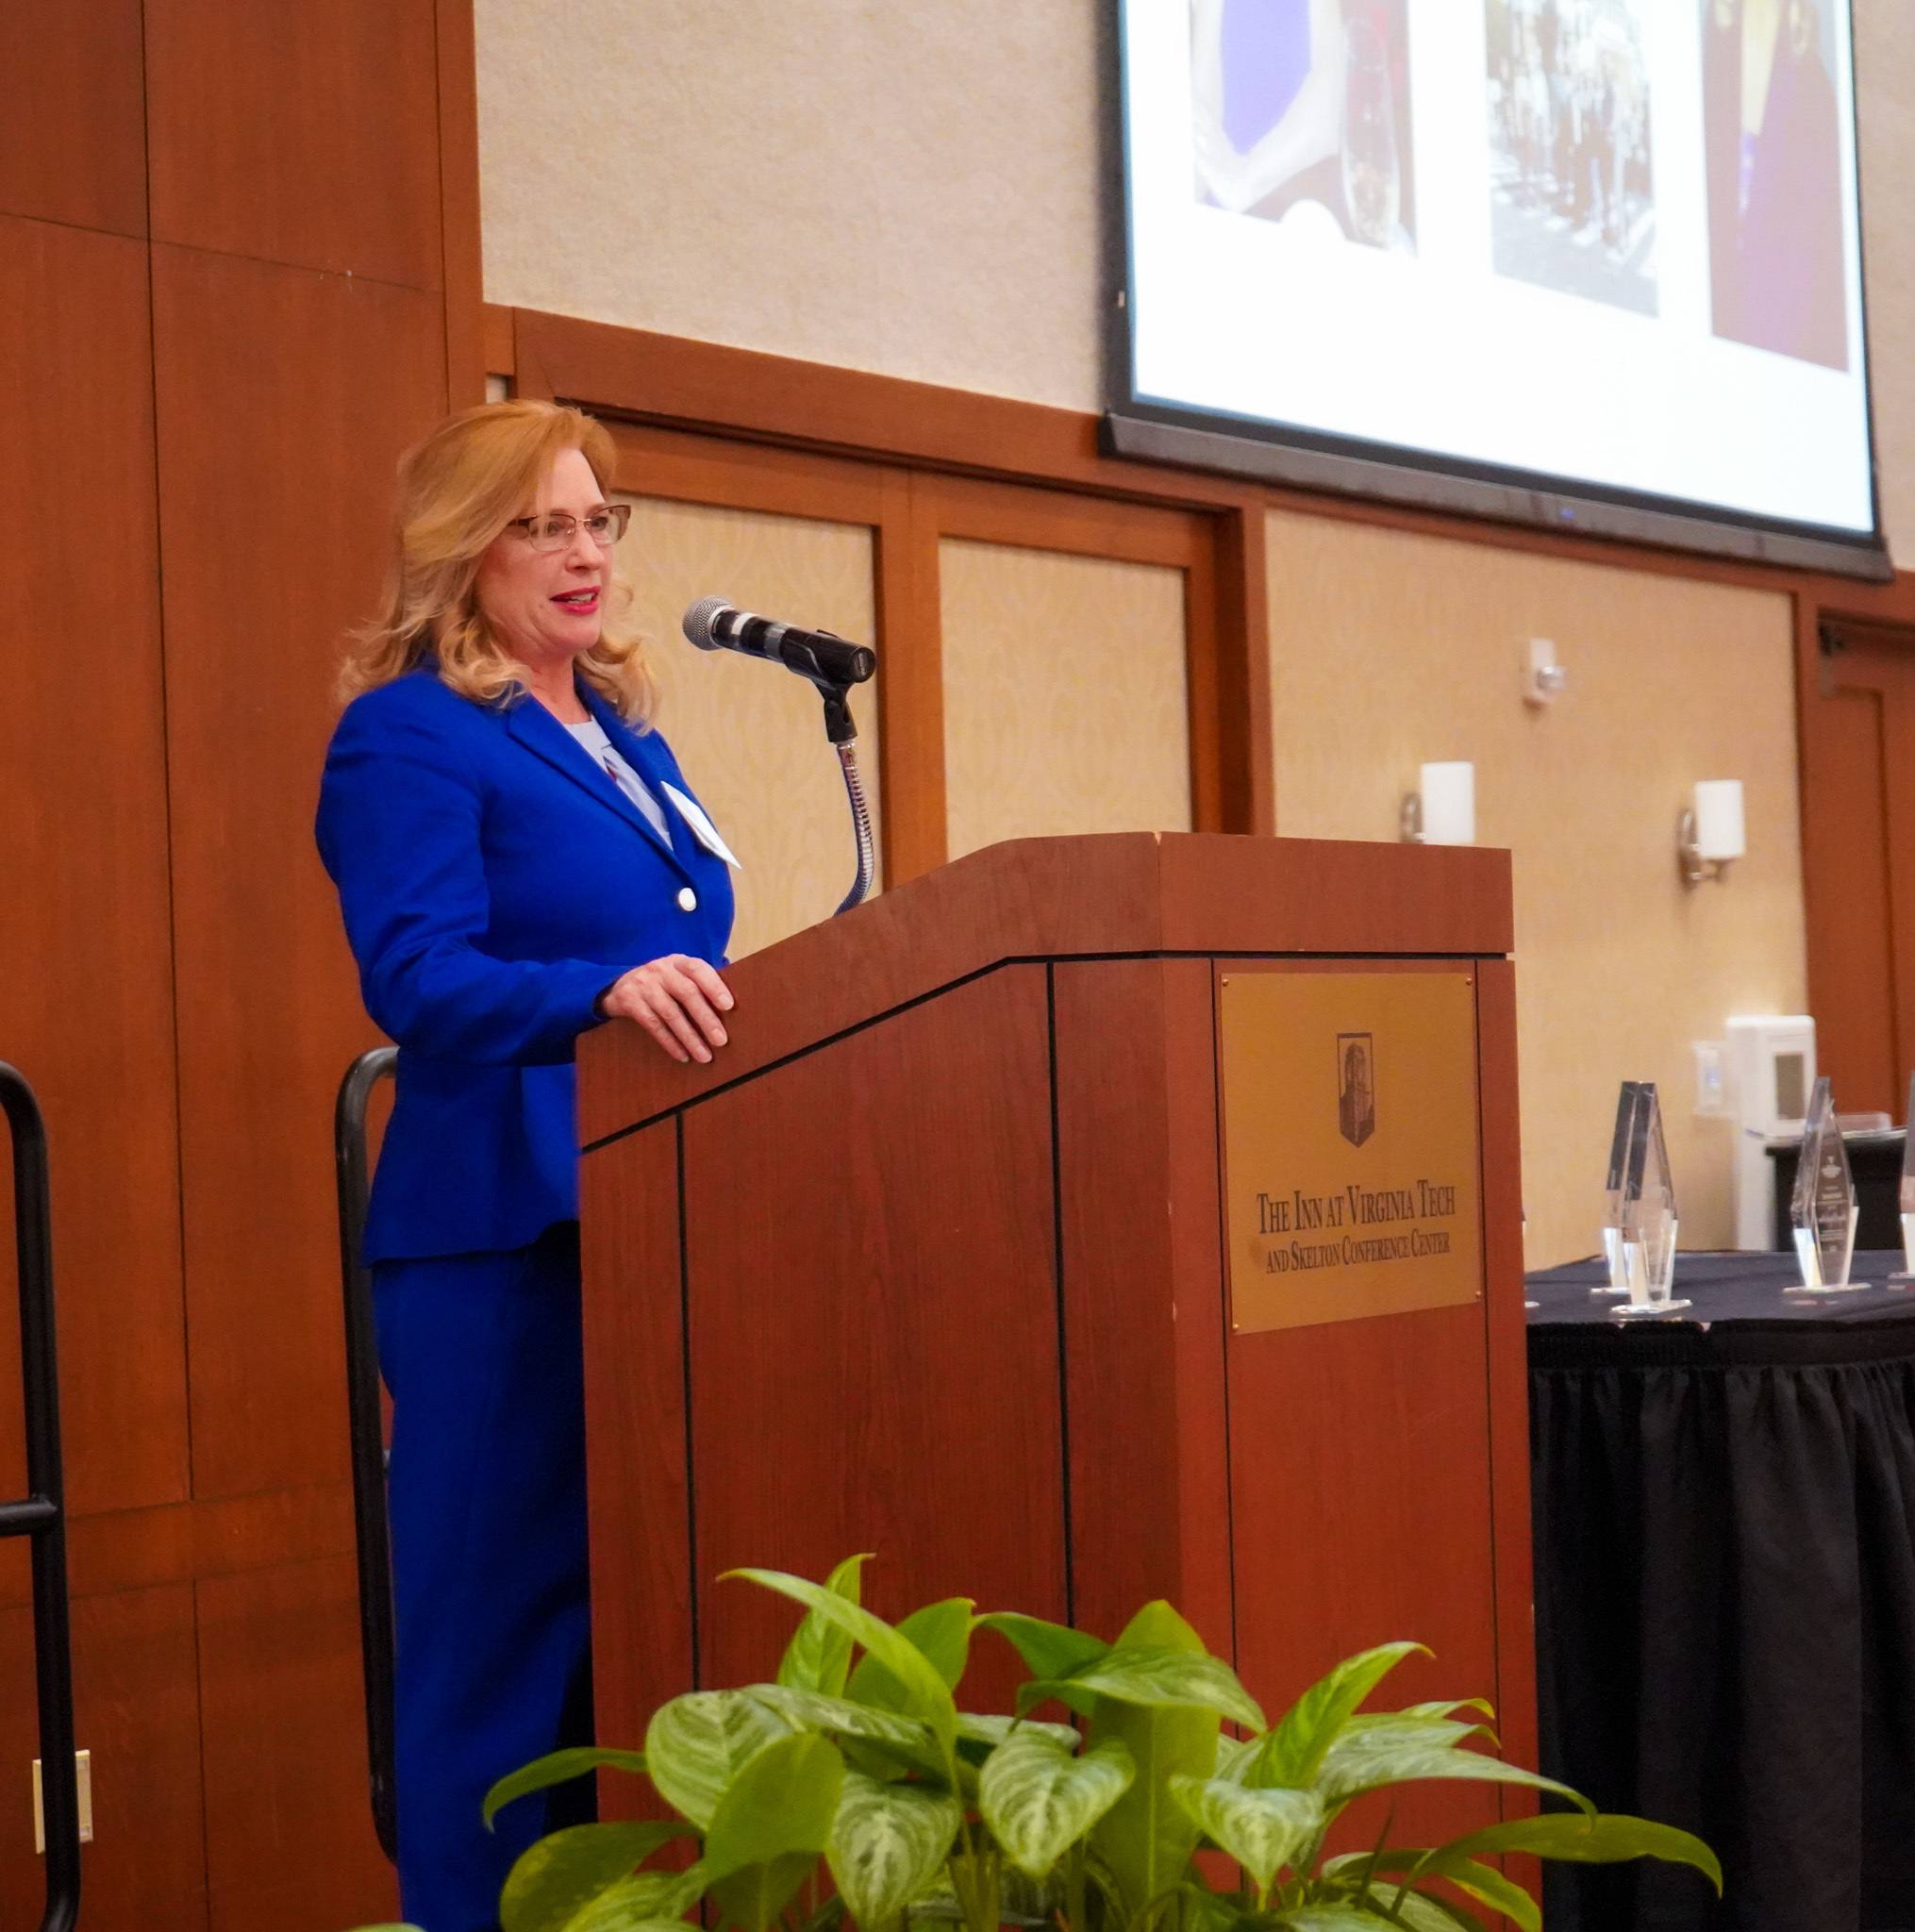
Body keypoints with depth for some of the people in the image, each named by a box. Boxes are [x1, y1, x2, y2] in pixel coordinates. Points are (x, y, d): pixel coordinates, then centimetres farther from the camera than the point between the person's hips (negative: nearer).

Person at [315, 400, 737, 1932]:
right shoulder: (407, 738, -6)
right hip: (504, 1232, -7)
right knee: (505, 1626, -5)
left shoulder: (628, 737, 19)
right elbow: (418, 976, -20)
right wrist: (603, 990, -35)